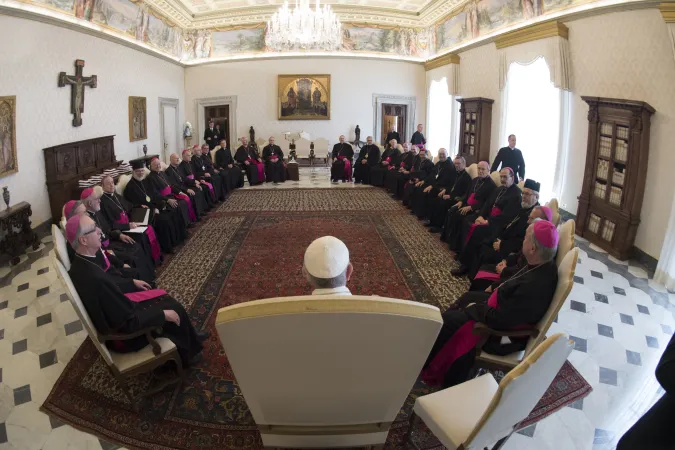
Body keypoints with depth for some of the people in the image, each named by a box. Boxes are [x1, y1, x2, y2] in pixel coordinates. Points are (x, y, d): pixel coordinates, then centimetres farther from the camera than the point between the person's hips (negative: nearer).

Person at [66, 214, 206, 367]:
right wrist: (163, 314, -20)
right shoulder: (93, 278, -39)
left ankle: (190, 339, 34)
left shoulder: (83, 261, -12)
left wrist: (132, 282, 16)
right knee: (173, 308, 4)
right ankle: (187, 353, 30)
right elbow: (128, 321, -30)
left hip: (115, 307, 8)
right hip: (123, 327, -8)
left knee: (164, 298, 15)